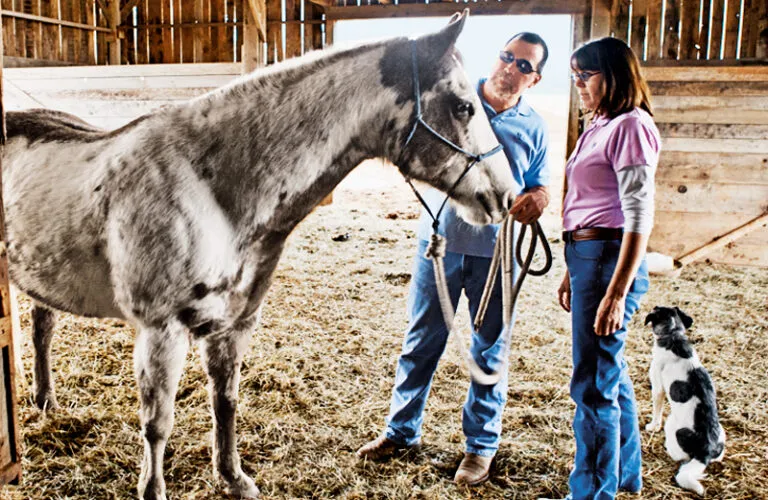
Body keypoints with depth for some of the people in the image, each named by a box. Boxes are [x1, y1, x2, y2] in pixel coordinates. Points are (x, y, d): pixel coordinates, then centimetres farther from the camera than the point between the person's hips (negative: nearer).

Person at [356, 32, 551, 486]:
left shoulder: (535, 128, 5)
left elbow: (541, 185, 9)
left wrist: (537, 198, -16)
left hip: (496, 251, 0)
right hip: (441, 241, 0)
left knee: (490, 350, 9)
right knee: (421, 341, 10)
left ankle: (482, 444, 25)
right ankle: (402, 431, 27)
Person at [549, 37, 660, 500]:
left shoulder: (631, 126, -13)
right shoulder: (599, 127, 15)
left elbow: (638, 216, -18)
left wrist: (616, 293, -22)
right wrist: (573, 272, 20)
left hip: (611, 259, -10)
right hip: (587, 255, 10)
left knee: (593, 384, -1)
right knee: (611, 373, 21)